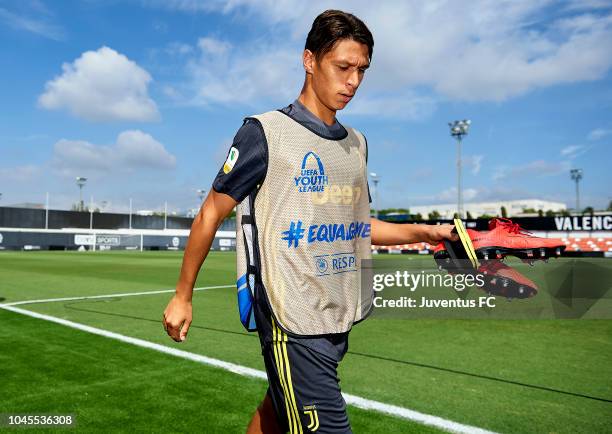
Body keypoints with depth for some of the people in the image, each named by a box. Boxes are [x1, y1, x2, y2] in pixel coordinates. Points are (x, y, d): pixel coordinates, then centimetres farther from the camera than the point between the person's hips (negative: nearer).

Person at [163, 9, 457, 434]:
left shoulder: (357, 143, 12)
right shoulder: (265, 132, -8)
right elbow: (211, 213, -2)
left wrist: (424, 232, 8)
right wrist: (183, 297, 1)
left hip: (340, 319, 6)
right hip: (292, 325, -6)